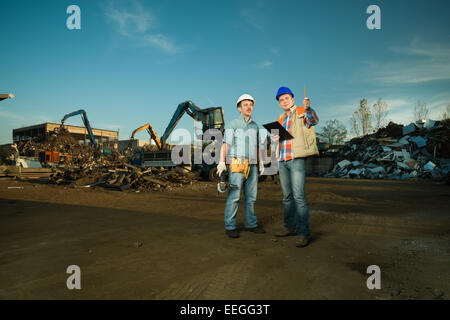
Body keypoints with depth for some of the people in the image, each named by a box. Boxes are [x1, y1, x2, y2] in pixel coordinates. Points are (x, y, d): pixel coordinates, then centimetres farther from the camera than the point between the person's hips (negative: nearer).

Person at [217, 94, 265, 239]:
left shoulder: (254, 125, 16)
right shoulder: (232, 124, -2)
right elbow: (225, 144, -9)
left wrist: (260, 162, 16)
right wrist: (221, 163, -20)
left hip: (252, 166, 6)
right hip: (237, 165, -6)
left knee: (251, 195, 8)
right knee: (234, 196, -7)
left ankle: (251, 224, 18)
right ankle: (230, 227, 1)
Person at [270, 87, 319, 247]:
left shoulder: (301, 112, 0)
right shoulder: (280, 119, 21)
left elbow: (313, 120, -22)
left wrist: (308, 108, -42)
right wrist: (275, 137, 5)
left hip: (297, 159, -7)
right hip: (282, 161, 7)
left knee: (298, 196, -14)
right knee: (287, 196, 12)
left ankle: (304, 233, -10)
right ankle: (290, 227, 23)